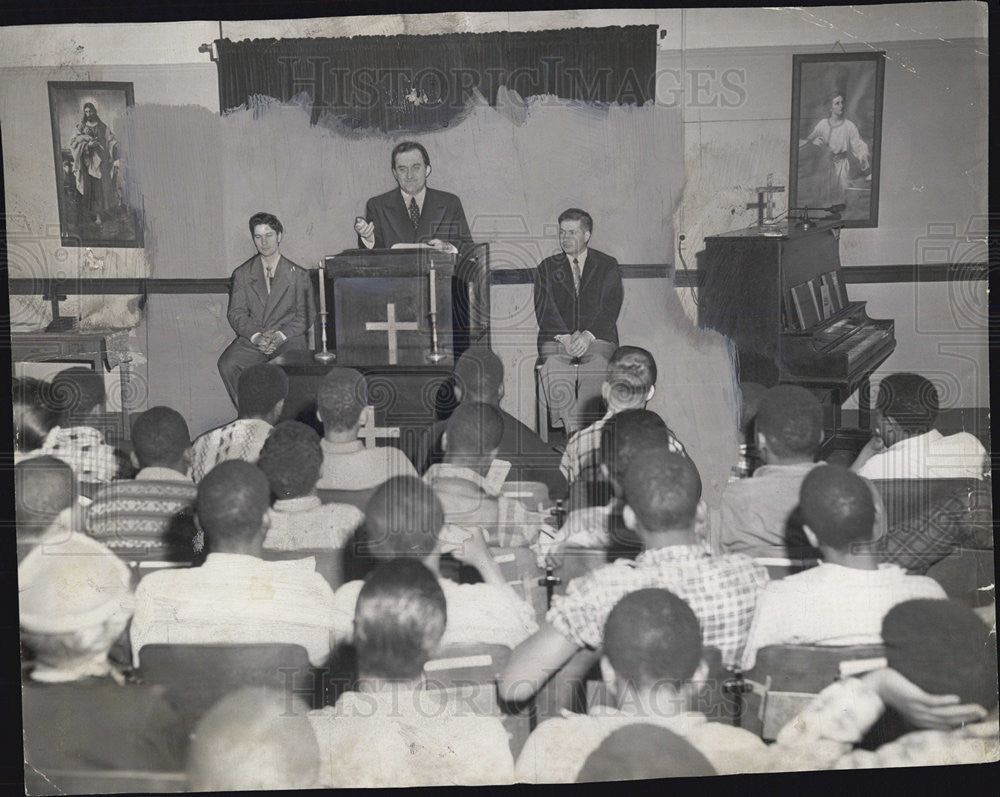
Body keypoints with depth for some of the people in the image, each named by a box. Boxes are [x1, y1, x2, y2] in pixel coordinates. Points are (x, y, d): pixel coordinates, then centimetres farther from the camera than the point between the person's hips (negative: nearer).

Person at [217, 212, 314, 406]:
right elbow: (236, 313, 7)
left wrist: (281, 335, -13)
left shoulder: (299, 275, 11)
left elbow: (305, 315, 5)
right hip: (251, 339, 2)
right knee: (227, 365, -29)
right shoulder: (242, 274, 15)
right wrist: (256, 336, -13)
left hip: (287, 339, -2)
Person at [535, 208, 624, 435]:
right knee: (554, 369, -33)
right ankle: (574, 434, -32)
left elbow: (611, 308, 1)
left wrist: (587, 336, -15)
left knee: (597, 366, -35)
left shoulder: (607, 266, 12)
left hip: (597, 338, -1)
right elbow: (544, 310, 5)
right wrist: (565, 337, -12)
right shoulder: (548, 267, 16)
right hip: (556, 339, 1)